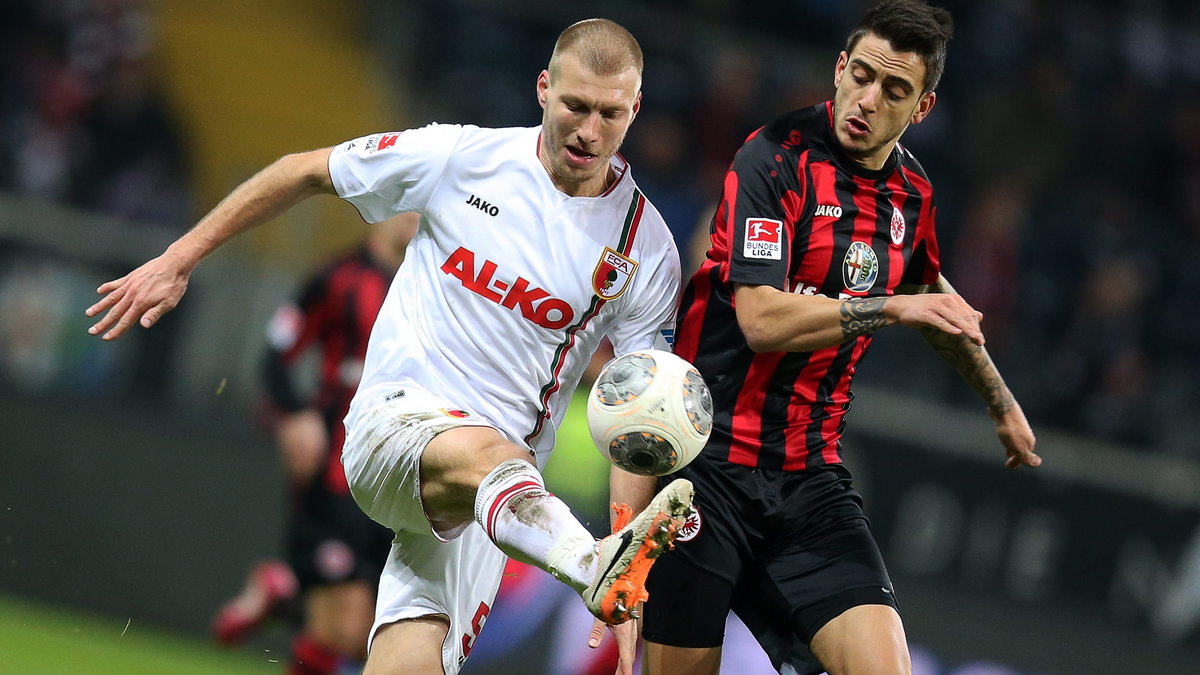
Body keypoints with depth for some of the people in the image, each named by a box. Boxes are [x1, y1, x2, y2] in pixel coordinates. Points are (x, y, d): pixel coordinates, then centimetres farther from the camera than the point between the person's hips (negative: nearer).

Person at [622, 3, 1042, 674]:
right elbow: (762, 320, -22)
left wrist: (1003, 404, 43)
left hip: (810, 478, 5)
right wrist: (893, 308, -25)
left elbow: (935, 302, 31)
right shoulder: (776, 158, -11)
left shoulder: (912, 193, 9)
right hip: (709, 461, -5)